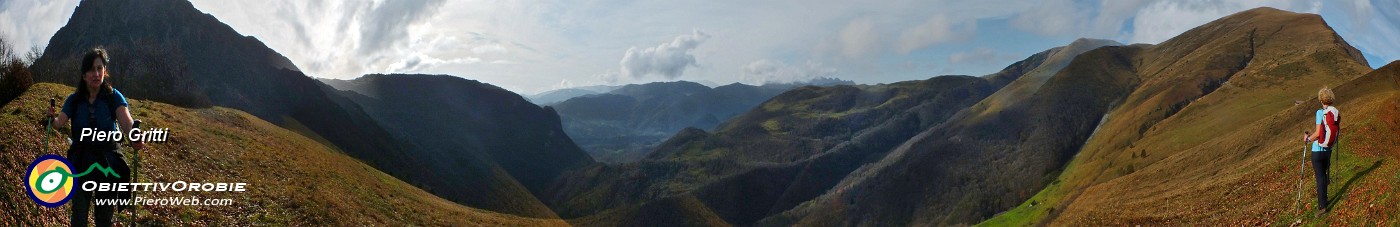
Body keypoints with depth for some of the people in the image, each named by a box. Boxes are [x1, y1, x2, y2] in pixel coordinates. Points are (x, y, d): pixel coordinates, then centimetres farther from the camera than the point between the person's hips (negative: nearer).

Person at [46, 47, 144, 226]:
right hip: (80, 163, 1)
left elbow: (126, 121, -22)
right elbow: (60, 122, -12)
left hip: (108, 163, -1)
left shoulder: (114, 97, -6)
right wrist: (53, 118, -35)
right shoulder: (74, 100, 0)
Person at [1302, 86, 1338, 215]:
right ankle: (1323, 199, 33)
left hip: (1318, 150, -6)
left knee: (1320, 177, -3)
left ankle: (1322, 206, -4)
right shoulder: (1336, 113, 1)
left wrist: (1307, 138, -4)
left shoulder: (1320, 113, -18)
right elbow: (1338, 130, 10)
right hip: (1328, 149, 6)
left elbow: (1317, 133, -21)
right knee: (1323, 175, 21)